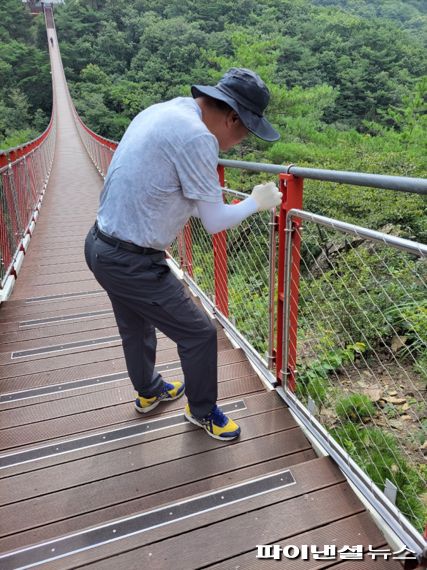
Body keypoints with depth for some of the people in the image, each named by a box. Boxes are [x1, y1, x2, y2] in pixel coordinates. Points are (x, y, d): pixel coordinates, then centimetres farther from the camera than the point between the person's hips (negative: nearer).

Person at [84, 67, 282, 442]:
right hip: (133, 264, -10)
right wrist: (257, 202, -1)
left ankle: (149, 391, 53)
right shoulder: (196, 136, -22)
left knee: (136, 327, 28)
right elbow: (215, 222, -16)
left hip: (100, 246, 10)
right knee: (199, 334, 6)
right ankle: (202, 411, 31)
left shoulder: (163, 111, 6)